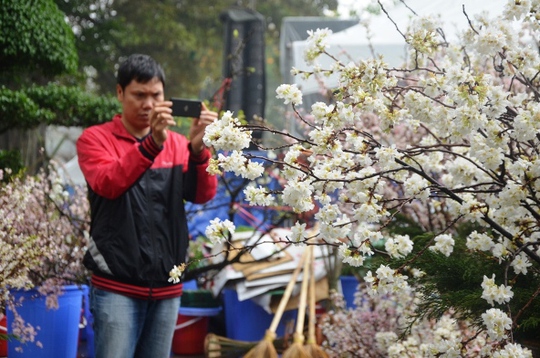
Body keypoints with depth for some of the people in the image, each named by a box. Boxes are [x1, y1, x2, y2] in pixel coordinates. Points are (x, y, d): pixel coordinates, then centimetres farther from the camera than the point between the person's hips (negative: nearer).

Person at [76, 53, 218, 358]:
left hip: (167, 287, 4)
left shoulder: (177, 143, 12)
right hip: (117, 286, -4)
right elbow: (107, 184, -18)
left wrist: (198, 149, -22)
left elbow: (203, 194, -3)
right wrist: (152, 144, -32)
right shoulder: (95, 138, 1)